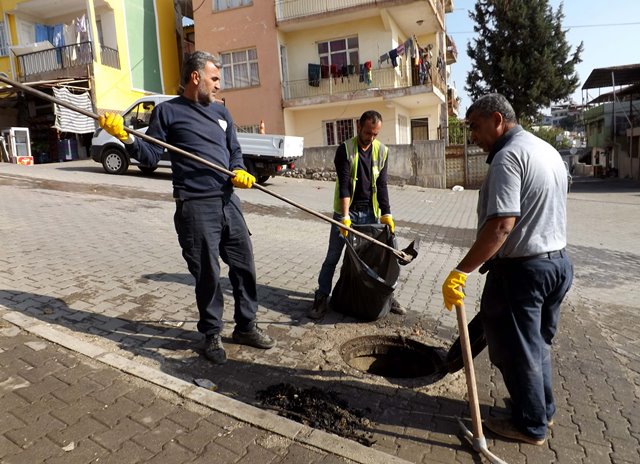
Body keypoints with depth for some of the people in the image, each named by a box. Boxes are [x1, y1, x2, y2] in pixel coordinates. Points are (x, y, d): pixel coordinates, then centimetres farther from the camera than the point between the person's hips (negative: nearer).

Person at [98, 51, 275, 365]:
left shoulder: (221, 112, 17)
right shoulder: (168, 111, 2)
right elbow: (151, 156, 0)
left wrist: (239, 172, 0)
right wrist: (126, 138, -18)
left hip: (229, 202, 6)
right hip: (195, 207, -5)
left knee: (244, 266, 9)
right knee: (207, 275, 2)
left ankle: (245, 327, 27)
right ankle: (211, 334, 22)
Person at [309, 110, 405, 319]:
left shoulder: (382, 151, 0)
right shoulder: (345, 149, -11)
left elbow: (381, 185, 0)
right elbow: (344, 185, -18)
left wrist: (386, 214, -7)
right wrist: (345, 216, -25)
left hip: (370, 212, 3)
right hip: (346, 212, -3)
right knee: (332, 258, 1)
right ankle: (321, 298, 11)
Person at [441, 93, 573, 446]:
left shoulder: (508, 156, -19)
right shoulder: (547, 150, 12)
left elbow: (502, 224, -30)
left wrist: (461, 271, -31)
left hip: (521, 268, -10)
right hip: (558, 261, 10)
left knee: (515, 349, 7)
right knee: (537, 342, 23)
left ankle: (530, 425, 23)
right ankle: (543, 408, 39)